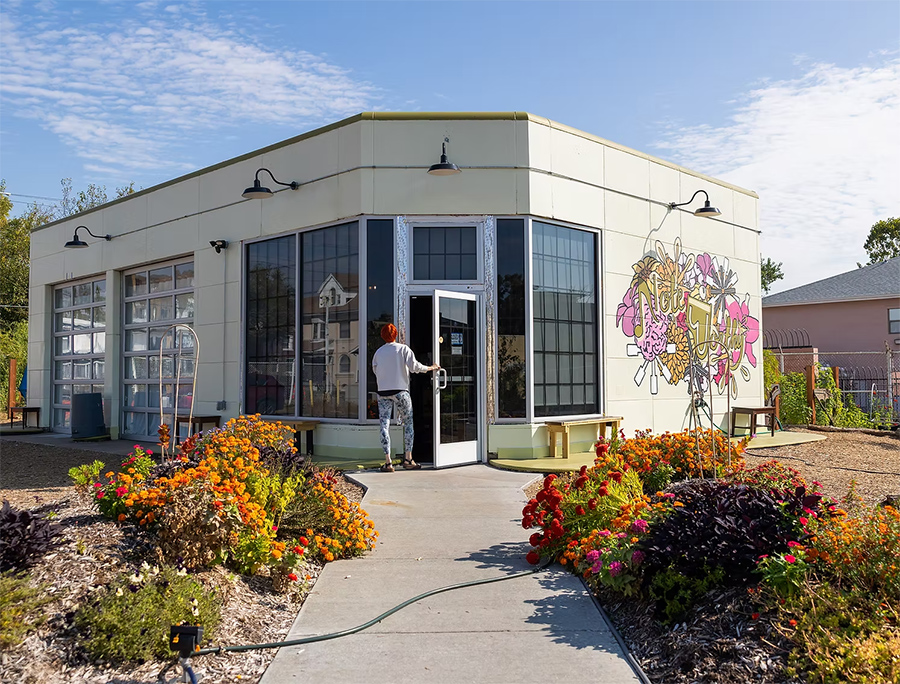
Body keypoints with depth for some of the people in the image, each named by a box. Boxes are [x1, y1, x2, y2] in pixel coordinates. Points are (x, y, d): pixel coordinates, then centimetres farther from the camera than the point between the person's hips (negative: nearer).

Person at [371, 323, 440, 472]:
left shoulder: (378, 352, 10)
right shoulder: (403, 349, 1)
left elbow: (375, 371, 11)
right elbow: (413, 366, -10)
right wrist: (429, 368, 2)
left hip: (383, 392, 2)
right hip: (400, 390, -2)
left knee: (384, 425, 1)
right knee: (408, 423, 10)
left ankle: (388, 462, -4)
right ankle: (408, 459, 7)